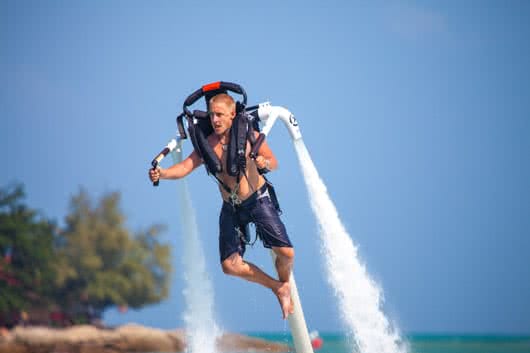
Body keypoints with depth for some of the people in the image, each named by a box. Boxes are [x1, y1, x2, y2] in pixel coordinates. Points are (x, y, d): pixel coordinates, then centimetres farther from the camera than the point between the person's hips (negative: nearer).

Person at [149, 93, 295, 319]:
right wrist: (162, 174, -30)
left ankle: (285, 285, 19)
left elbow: (273, 163, -4)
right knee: (230, 265, -7)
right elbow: (185, 167, -12)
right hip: (230, 208, 3)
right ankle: (276, 287, 15)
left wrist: (265, 162, -28)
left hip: (258, 200, -3)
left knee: (286, 253, -16)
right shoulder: (208, 144, -2)